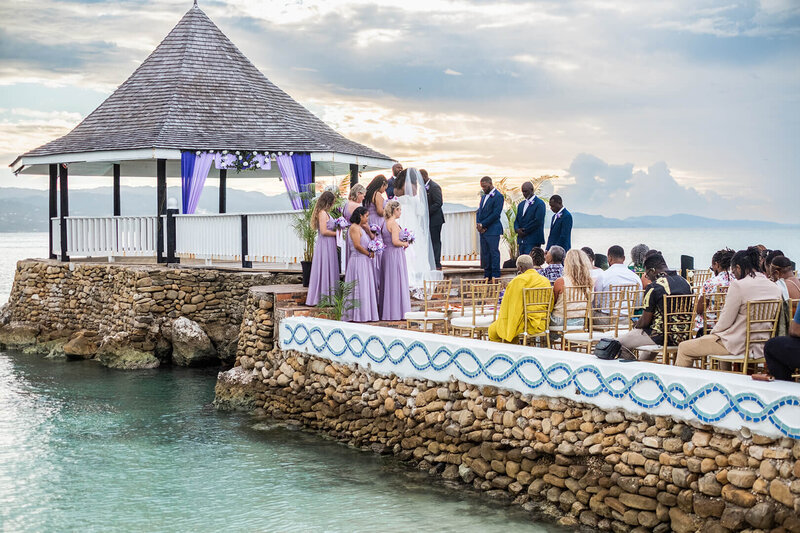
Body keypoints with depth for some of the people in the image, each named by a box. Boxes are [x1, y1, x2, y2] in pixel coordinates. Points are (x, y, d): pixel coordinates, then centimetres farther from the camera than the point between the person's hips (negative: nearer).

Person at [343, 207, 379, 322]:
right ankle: (357, 315, -5)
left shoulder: (362, 227, 16)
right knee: (359, 287, -7)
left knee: (366, 287, 8)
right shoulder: (354, 227, -12)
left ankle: (366, 314, 10)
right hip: (358, 260, -10)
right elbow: (357, 245, -19)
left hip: (365, 262, 10)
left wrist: (368, 230, -1)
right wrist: (369, 254, -8)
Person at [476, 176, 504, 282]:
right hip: (483, 230, 8)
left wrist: (482, 224, -13)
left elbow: (495, 214, -15)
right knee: (484, 253, 8)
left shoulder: (498, 196, -8)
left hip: (493, 230, -8)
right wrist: (478, 224, 0)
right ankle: (487, 276, 11)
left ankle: (495, 276, -4)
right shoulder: (484, 196, 19)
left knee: (494, 252, -6)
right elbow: (479, 212, 18)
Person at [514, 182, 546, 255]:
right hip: (522, 240, 7)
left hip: (533, 241, -7)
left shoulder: (539, 203, -5)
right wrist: (517, 229, -5)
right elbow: (516, 220, 18)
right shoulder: (521, 204, 21)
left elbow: (538, 221, -14)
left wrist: (524, 230, -10)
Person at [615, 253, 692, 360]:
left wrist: (636, 326, 12)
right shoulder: (686, 283, 6)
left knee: (618, 344, 4)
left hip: (662, 336, -8)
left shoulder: (654, 287, -15)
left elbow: (645, 321, -11)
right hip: (683, 336, 8)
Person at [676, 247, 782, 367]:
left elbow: (725, 322, -14)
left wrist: (713, 332, 6)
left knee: (683, 348, 4)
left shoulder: (738, 285, -18)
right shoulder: (774, 287, 3)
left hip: (738, 346, -8)